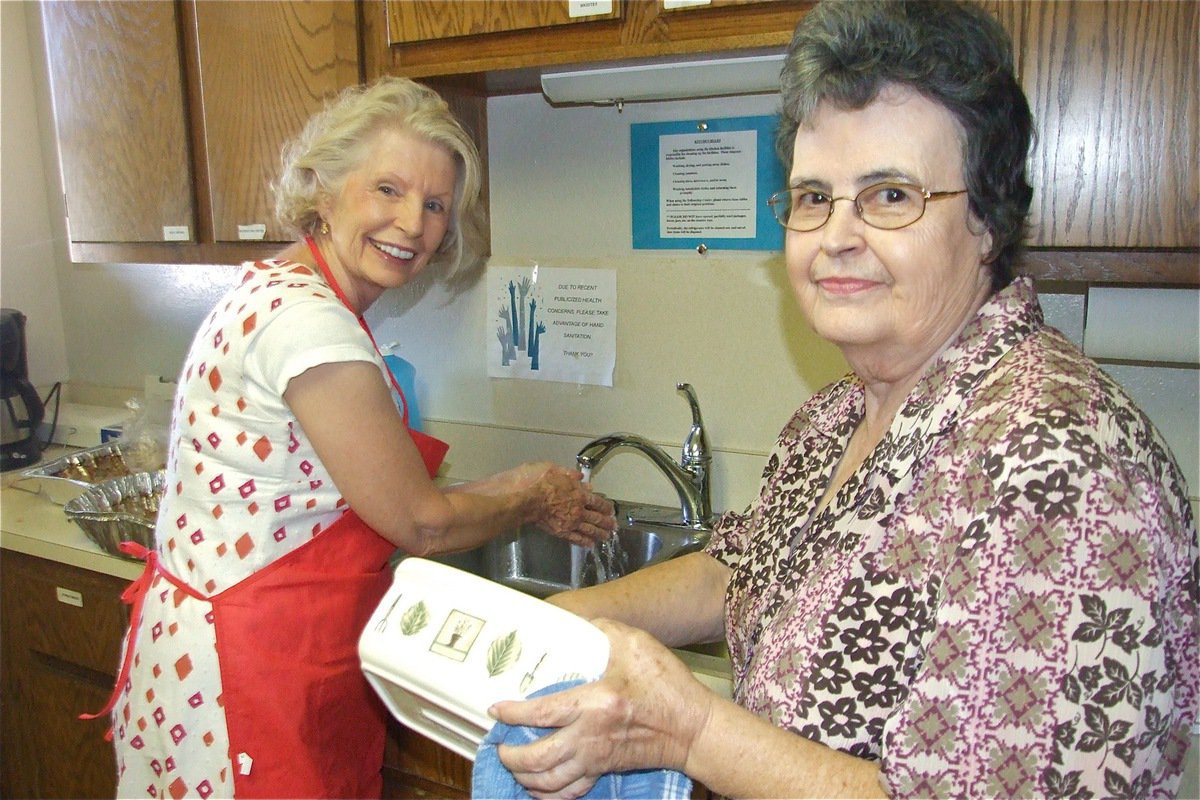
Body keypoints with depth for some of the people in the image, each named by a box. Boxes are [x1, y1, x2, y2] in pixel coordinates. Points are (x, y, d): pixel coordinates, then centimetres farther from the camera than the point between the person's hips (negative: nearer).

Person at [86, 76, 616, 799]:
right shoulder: (304, 320, -24)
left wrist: (527, 498, 9)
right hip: (244, 676, -9)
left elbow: (380, 493, 8)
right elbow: (420, 523, -18)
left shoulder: (286, 297, 5)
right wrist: (536, 495, -1)